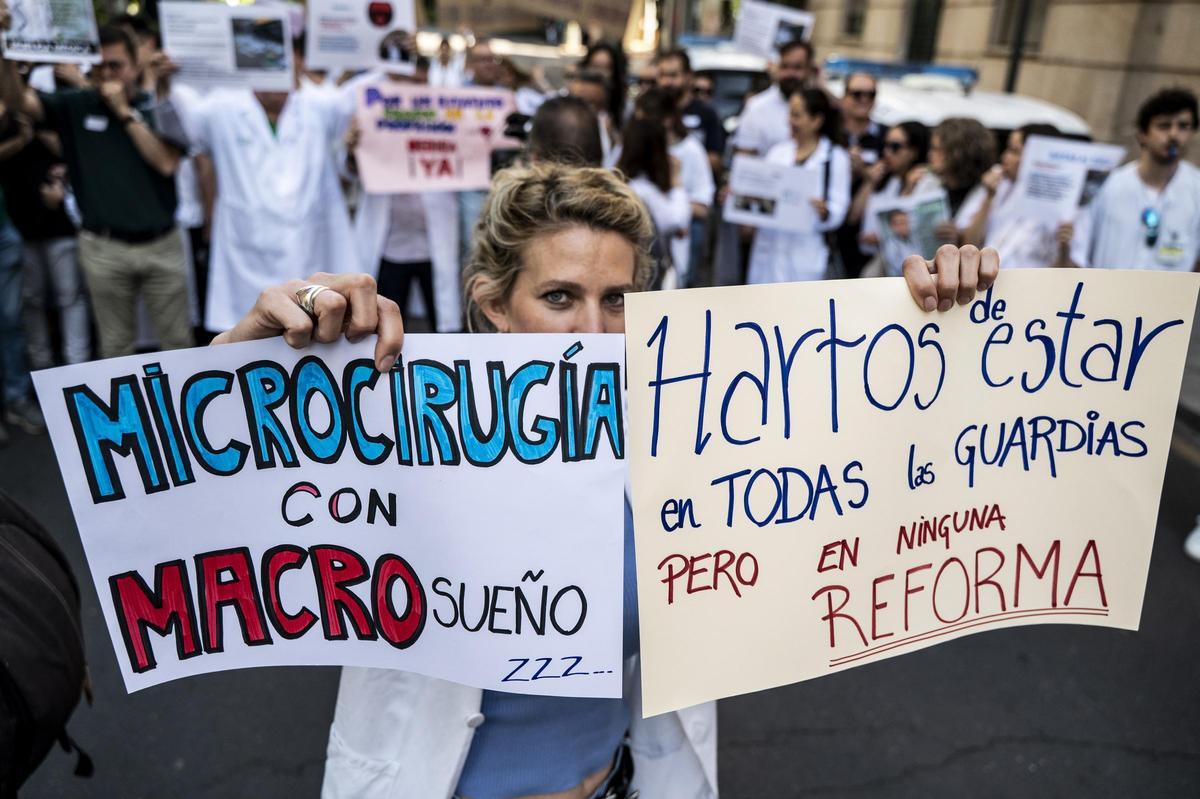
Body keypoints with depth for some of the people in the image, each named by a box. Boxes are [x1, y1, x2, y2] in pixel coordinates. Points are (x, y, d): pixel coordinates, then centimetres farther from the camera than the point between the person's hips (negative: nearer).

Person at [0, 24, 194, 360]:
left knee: (177, 338, 9)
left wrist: (125, 112, -11)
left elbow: (167, 164, -10)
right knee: (115, 343, 11)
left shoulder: (158, 107, 2)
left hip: (162, 243, 0)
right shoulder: (75, 105, 3)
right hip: (105, 248, 1)